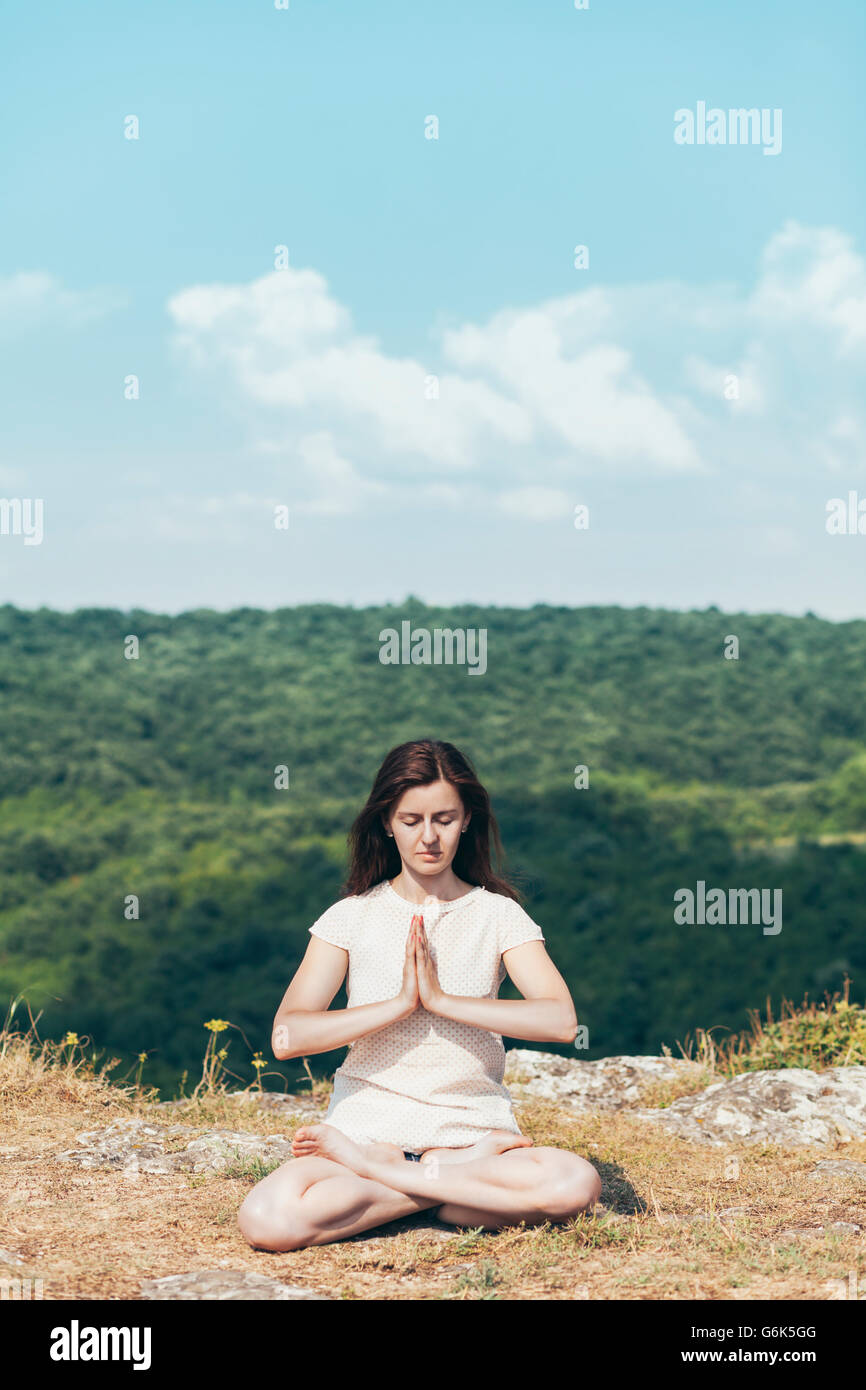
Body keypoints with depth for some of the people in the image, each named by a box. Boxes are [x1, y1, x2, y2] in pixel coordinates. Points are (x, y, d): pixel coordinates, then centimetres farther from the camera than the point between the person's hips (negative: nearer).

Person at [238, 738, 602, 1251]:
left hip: (471, 1127, 1)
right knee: (267, 1219, -32)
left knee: (577, 1185, -33)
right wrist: (400, 1004, -13)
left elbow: (561, 1020, -12)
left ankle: (374, 1170, -17)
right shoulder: (352, 916, 6)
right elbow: (287, 1037, -8)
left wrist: (442, 998, -15)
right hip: (368, 1123, 0)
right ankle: (468, 1178, -15)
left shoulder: (498, 915, 5)